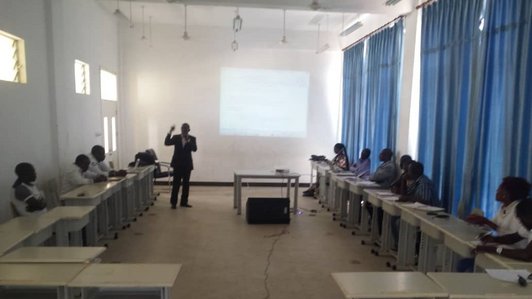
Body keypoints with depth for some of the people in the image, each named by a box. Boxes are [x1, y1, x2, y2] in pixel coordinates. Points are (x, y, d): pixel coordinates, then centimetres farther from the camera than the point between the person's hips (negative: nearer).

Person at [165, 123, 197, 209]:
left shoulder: (192, 139, 2)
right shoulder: (176, 137, 3)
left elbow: (195, 149, -11)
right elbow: (166, 143, -10)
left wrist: (188, 141, -23)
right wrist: (170, 132, -19)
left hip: (187, 164, 1)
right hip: (178, 164, -1)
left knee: (186, 184, 7)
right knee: (176, 184, -2)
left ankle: (184, 202, 17)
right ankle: (173, 202, 4)